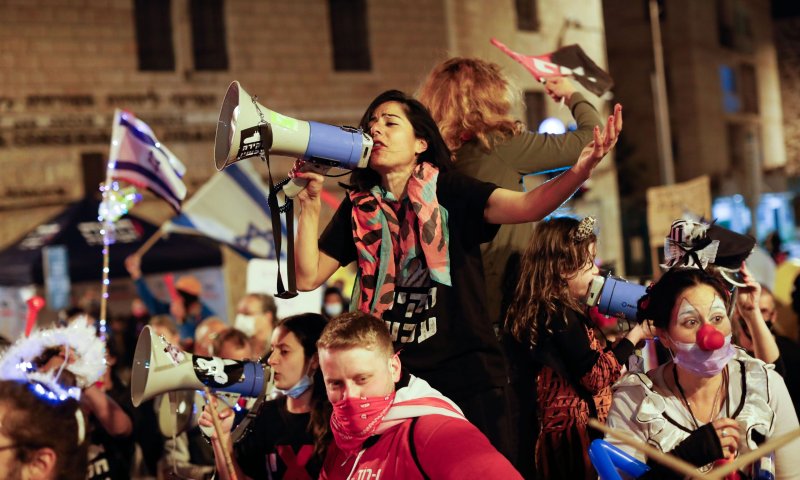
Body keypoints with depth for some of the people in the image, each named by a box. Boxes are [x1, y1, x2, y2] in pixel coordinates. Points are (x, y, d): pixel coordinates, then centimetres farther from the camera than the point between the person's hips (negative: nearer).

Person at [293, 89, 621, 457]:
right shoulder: (360, 208, 5)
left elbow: (527, 206, -20)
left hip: (467, 374, -3)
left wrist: (580, 170, -38)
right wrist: (310, 204, -6)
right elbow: (308, 277, 3)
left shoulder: (451, 192, -4)